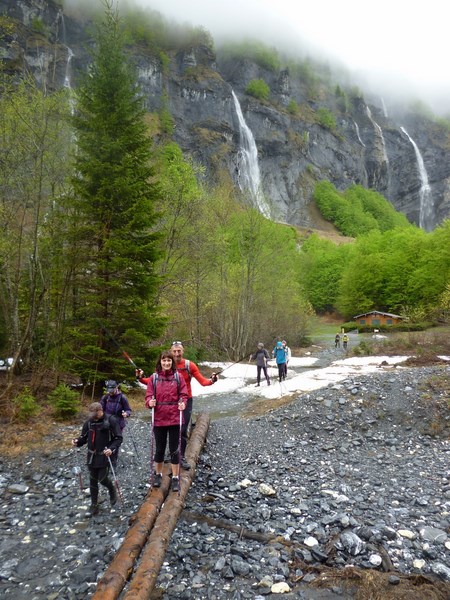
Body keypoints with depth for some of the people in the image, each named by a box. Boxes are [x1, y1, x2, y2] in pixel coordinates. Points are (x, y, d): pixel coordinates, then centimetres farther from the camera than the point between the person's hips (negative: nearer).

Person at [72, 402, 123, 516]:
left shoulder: (111, 421, -15)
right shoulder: (89, 422, -2)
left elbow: (118, 438, -11)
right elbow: (84, 437, 7)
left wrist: (112, 449, -27)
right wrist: (77, 441, -15)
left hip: (105, 456, -4)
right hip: (92, 456, 4)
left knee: (102, 479, -4)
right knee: (93, 481, 11)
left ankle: (112, 490, 29)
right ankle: (94, 504, 28)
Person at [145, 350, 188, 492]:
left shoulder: (178, 377, -1)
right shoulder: (154, 378, -1)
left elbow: (183, 394, 0)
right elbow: (149, 396, -2)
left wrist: (183, 403, -20)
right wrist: (150, 402, -23)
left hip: (175, 418, -1)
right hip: (159, 419, 1)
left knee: (174, 449, 7)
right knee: (159, 449, 15)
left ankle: (175, 478, 21)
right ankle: (158, 475, 35)